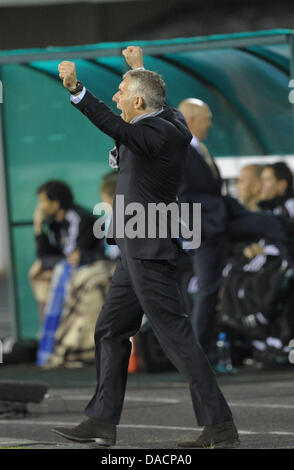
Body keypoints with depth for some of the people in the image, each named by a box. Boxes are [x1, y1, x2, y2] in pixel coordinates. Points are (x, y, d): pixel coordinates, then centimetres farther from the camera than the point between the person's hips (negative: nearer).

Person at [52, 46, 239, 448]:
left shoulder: (159, 133, -17)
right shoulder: (172, 122, 10)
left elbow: (114, 127, -36)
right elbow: (155, 104, 36)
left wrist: (76, 90, -43)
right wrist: (140, 69, 48)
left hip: (148, 250, -10)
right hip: (138, 249, 10)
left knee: (174, 333, -9)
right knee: (110, 331, 13)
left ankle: (220, 426, -8)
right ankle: (102, 422, 17)